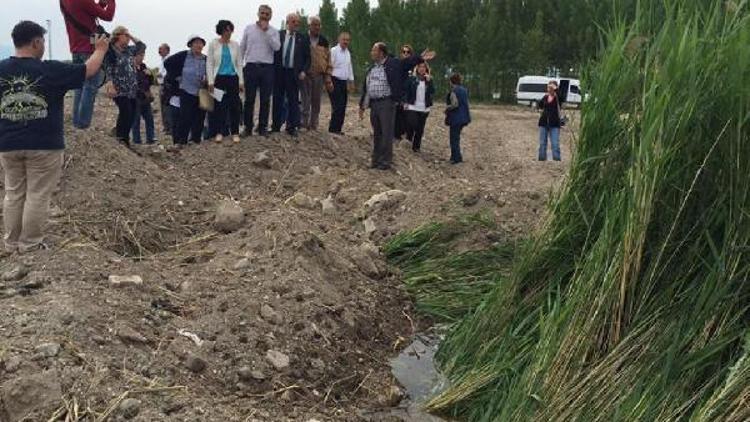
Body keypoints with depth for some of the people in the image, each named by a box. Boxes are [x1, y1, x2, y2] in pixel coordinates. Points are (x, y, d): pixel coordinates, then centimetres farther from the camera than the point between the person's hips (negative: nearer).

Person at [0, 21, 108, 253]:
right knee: (37, 196, 4)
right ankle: (30, 244, 8)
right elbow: (89, 70, -1)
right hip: (44, 145, -4)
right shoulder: (50, 70, -9)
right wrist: (100, 49, 16)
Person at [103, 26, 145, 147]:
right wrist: (110, 85, -27)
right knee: (126, 113, -18)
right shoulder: (110, 51, -7)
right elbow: (108, 70, -15)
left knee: (131, 115, 4)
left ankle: (125, 139, 15)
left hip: (132, 89, 7)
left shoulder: (128, 50, 15)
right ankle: (120, 138, -6)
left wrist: (132, 37, 13)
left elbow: (142, 46, 25)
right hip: (120, 90, -7)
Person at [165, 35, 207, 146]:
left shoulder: (206, 60, 10)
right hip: (187, 92, -4)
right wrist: (176, 76, -2)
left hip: (201, 94, 4)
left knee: (199, 118, 3)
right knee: (185, 117, -8)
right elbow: (167, 63, 1)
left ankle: (196, 139, 14)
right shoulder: (183, 56, -1)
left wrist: (206, 79, -3)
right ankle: (180, 141, -3)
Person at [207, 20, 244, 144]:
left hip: (233, 78, 1)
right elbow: (209, 63, 2)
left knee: (234, 105, -1)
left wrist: (241, 81, 3)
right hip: (219, 78, -1)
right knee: (219, 105, -1)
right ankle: (219, 132, 7)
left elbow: (239, 64, 10)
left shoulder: (235, 45, 8)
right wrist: (211, 81, -6)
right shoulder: (213, 44, 3)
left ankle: (235, 133, 5)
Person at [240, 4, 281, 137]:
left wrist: (266, 31, -12)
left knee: (265, 100, 2)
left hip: (267, 68, 0)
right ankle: (248, 127, 8)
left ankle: (263, 127, 9)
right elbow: (242, 48, 12)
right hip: (251, 67, 0)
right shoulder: (249, 28, 8)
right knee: (249, 99, 2)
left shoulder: (273, 31, 5)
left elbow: (277, 47, -12)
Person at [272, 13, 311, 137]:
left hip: (294, 73, 0)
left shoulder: (302, 39, 5)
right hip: (279, 71, 0)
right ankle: (276, 126, 15)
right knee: (278, 100, 7)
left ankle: (292, 127, 8)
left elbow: (307, 57, 6)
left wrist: (304, 71, -7)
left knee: (293, 101, 2)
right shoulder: (279, 35, 4)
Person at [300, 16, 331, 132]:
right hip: (305, 75, -3)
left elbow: (328, 61, 11)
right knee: (306, 102, -5)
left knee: (316, 103, 6)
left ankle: (313, 126, 13)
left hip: (319, 76, 3)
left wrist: (328, 79, 6)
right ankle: (304, 125, 0)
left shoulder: (324, 42, 9)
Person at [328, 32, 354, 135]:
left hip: (344, 82, 8)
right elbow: (329, 67, -12)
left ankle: (338, 128, 13)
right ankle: (333, 129, -5)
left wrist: (351, 82, 20)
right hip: (335, 81, -8)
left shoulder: (348, 53, 16)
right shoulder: (333, 51, -8)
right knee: (337, 106, -11)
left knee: (343, 107, 7)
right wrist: (329, 82, -18)